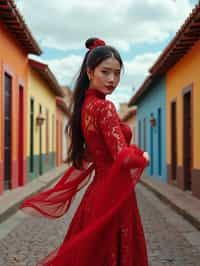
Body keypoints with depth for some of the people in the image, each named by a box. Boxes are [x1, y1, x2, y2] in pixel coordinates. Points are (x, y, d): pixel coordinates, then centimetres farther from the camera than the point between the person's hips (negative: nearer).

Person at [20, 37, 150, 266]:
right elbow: (124, 157, -23)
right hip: (113, 195, -8)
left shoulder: (86, 105, 9)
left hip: (97, 192, 9)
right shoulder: (104, 107, -17)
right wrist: (143, 157, -5)